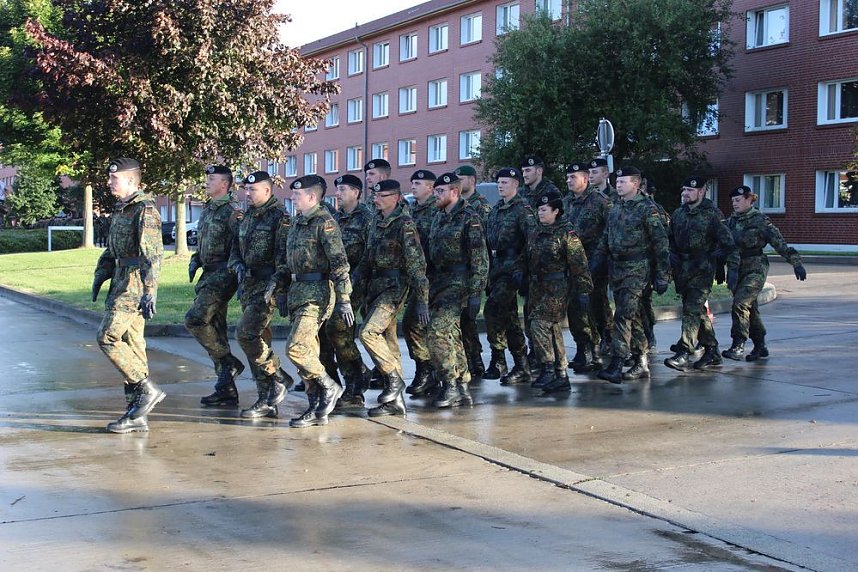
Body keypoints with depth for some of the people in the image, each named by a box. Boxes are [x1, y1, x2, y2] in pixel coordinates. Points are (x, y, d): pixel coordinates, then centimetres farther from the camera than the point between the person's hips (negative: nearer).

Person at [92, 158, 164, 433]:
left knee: (107, 338, -14)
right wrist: (100, 275, 17)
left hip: (134, 286, -10)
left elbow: (153, 255, -20)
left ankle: (147, 389, -5)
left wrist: (149, 293, -26)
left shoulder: (145, 210, -12)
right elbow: (111, 249, 27)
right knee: (131, 344, 8)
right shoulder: (122, 210, 17)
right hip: (122, 284, 10)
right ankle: (136, 414, 11)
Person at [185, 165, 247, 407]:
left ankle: (229, 363, -4)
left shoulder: (232, 211, -11)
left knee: (195, 319, -18)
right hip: (208, 275, 9)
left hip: (223, 275, -9)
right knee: (215, 330, 8)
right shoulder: (206, 211, 17)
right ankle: (226, 390, 12)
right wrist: (195, 261, 12)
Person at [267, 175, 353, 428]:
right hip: (297, 291, 9)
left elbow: (339, 263, -16)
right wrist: (277, 280, 9)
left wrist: (344, 300, -19)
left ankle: (329, 387, 2)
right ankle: (316, 410, 14)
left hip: (317, 293, -9)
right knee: (307, 350, 9)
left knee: (295, 348, -17)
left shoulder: (324, 222, -10)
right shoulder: (297, 223, 17)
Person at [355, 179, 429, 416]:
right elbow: (367, 259, 22)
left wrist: (422, 300, -18)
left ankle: (395, 379, -7)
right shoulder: (376, 223, 15)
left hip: (394, 287, -8)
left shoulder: (404, 224, -10)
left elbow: (417, 263, -14)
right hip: (375, 287, 8)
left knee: (368, 332, -21)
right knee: (387, 342, 8)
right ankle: (395, 401, 12)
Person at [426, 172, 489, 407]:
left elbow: (479, 259, -12)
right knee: (451, 335, 10)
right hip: (437, 283, 8)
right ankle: (462, 389, 17)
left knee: (438, 331, -18)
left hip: (457, 284, -8)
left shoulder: (469, 218, -9)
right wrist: (428, 285, 16)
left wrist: (475, 293, -17)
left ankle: (450, 385, -11)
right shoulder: (439, 217, 16)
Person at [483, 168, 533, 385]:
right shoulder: (496, 209, 16)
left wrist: (520, 267, -21)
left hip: (512, 270, -8)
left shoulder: (522, 209, -8)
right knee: (509, 317, 10)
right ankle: (521, 367, 17)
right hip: (497, 269, 8)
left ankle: (498, 361, -9)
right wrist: (490, 270, 16)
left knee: (492, 309, -17)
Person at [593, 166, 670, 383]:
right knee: (632, 317, 12)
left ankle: (616, 366, -17)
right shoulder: (614, 209, 13)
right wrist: (594, 264, 9)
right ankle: (641, 363, 20)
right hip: (616, 269, 7)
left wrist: (661, 276, -11)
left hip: (637, 270, -7)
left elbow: (660, 243, -9)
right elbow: (605, 241, 19)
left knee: (623, 315, -15)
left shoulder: (647, 209, -8)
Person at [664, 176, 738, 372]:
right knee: (699, 310, 13)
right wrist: (671, 264, 13)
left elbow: (727, 243, -8)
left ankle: (684, 353, -18)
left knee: (692, 309, -14)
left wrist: (733, 267, -12)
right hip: (682, 269, 7)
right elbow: (670, 240, 20)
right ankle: (712, 351, 22)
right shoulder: (678, 214, 12)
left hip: (702, 269, -7)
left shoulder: (712, 214, -6)